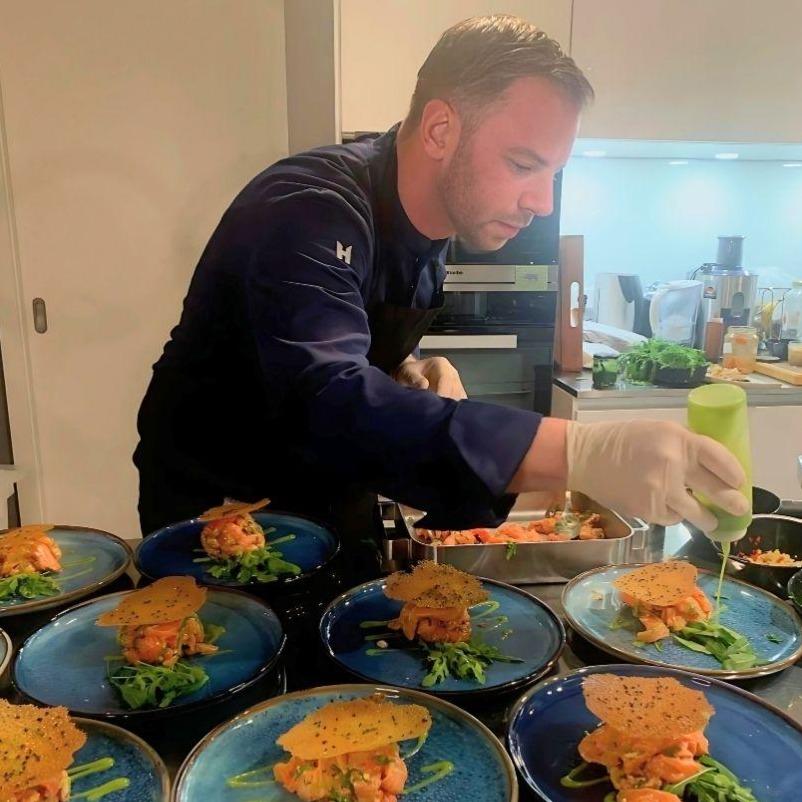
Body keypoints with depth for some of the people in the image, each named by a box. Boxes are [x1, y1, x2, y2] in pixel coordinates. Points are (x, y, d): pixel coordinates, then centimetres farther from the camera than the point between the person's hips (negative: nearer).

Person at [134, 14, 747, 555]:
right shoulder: (310, 212, -29)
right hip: (214, 512, -6)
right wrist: (575, 451, -53)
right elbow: (327, 405, -45)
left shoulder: (431, 229, -4)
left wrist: (412, 375, -13)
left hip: (328, 507, 7)